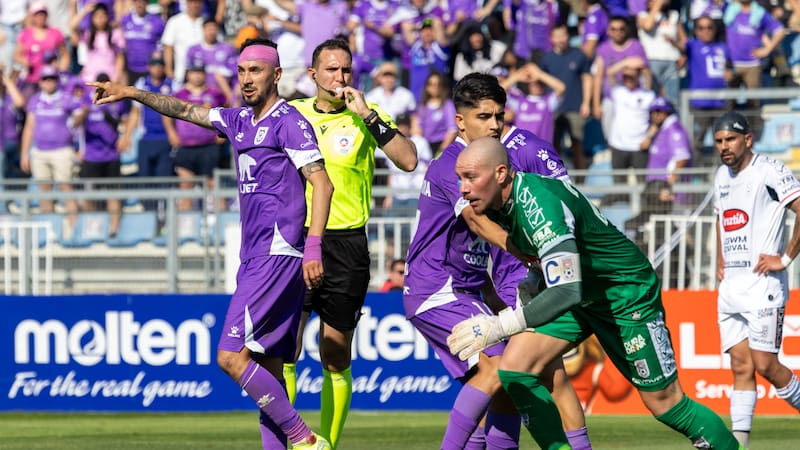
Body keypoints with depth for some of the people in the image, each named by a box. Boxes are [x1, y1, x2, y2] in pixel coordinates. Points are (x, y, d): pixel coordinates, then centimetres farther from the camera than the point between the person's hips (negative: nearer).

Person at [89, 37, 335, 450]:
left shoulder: (288, 121, -7)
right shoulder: (239, 121, 18)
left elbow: (322, 183, -13)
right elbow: (185, 110, 30)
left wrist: (313, 247, -21)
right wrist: (131, 93, 23)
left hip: (277, 257, -9)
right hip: (254, 258, 9)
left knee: (231, 356, -16)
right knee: (267, 371, 4)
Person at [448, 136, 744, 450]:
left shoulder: (539, 205, -35)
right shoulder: (500, 201, -9)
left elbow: (567, 291, -45)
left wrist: (499, 327, -51)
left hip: (627, 295, -8)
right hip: (578, 292, 8)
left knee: (664, 402, 0)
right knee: (514, 368, -10)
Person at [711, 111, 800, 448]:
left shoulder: (770, 171, -10)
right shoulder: (722, 176, 15)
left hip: (761, 284, -7)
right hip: (730, 286, 7)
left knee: (765, 365, -9)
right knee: (741, 366, 3)